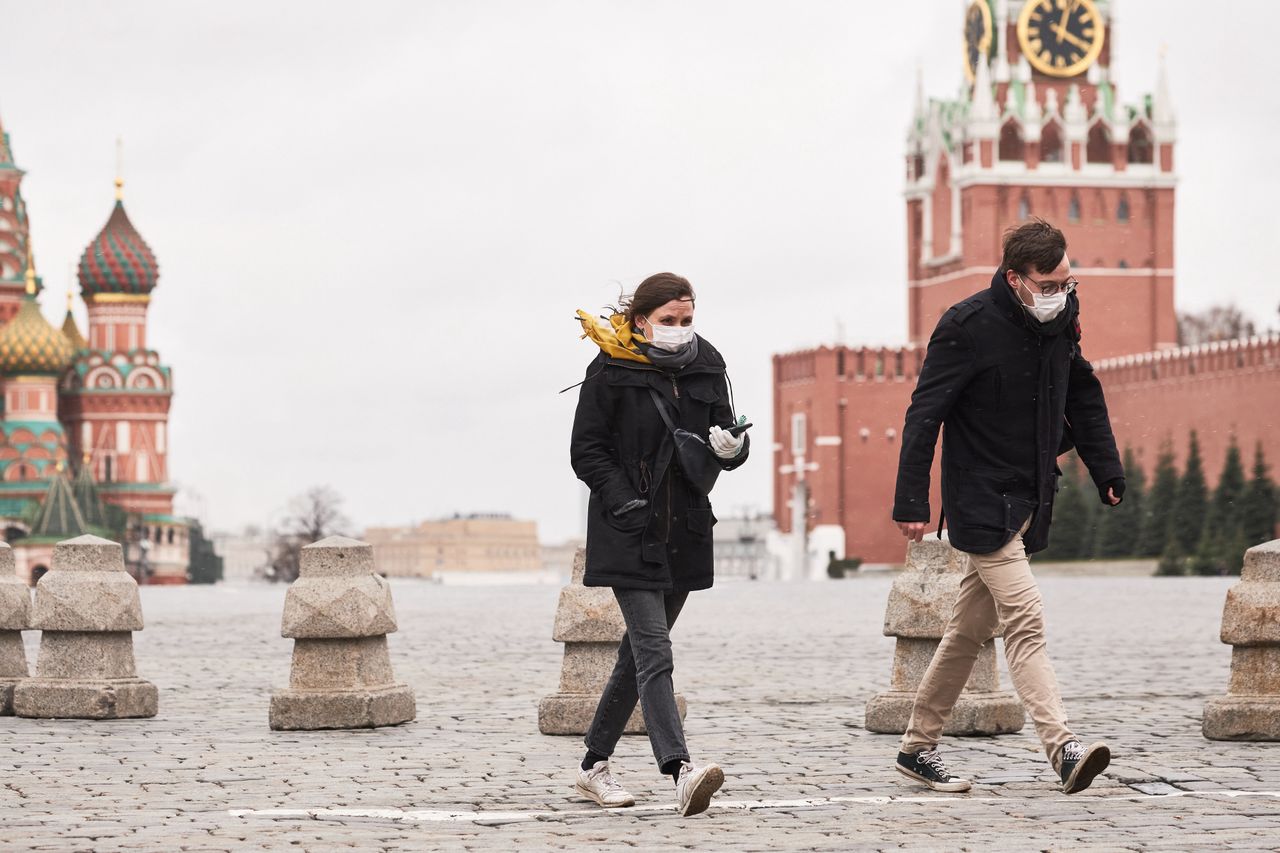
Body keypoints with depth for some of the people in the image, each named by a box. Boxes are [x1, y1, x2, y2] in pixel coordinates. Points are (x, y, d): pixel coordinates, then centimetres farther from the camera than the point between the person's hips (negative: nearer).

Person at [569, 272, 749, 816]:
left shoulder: (706, 368, 9)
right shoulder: (611, 370, -6)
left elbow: (723, 441, 13)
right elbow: (586, 451, -4)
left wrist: (731, 448, -11)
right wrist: (624, 502, -15)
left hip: (683, 535, 6)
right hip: (630, 535, -6)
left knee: (640, 651, 12)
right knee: (653, 653, -16)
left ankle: (595, 765, 24)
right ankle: (680, 771, -27)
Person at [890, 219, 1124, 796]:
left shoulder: (1060, 319, 5)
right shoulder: (968, 327, -16)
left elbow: (1083, 395, 20)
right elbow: (924, 414, -13)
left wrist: (1107, 471, 16)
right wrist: (911, 502, -15)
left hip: (1030, 501, 7)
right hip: (982, 502, -7)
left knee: (970, 629, 12)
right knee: (1025, 621, -17)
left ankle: (918, 747, 20)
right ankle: (1063, 748, -25)